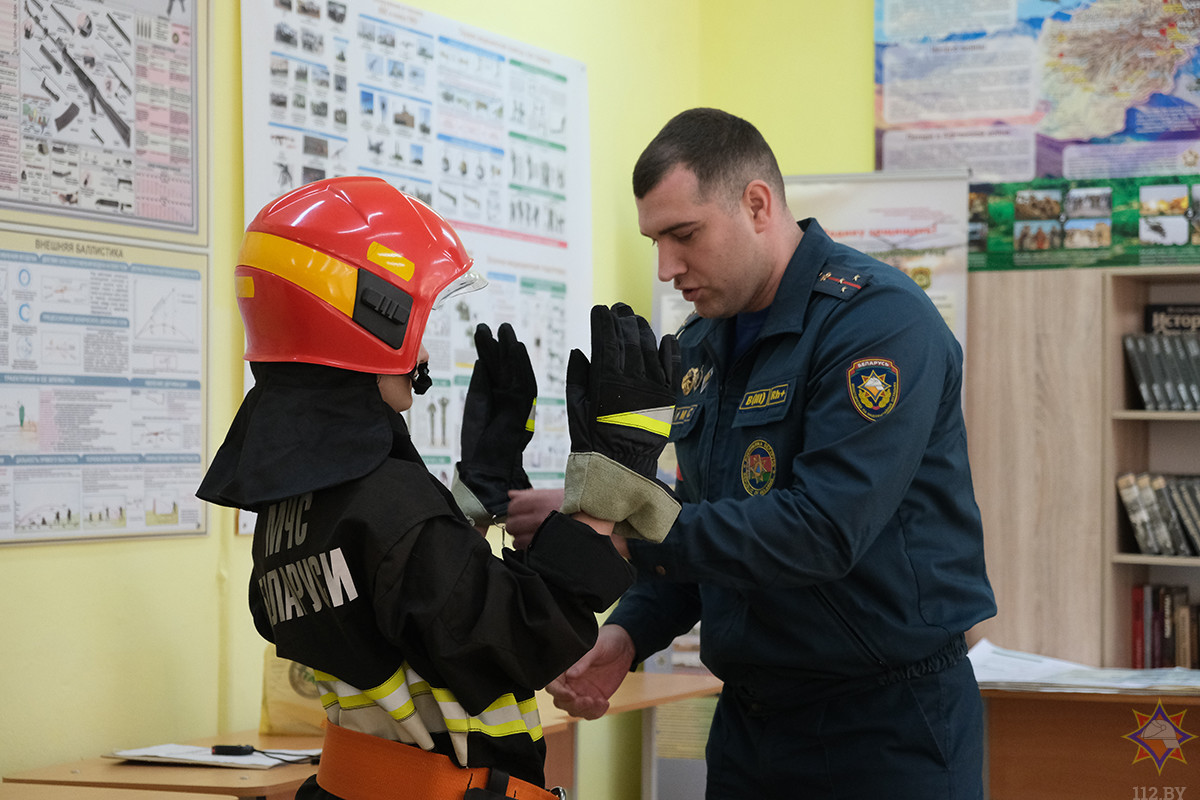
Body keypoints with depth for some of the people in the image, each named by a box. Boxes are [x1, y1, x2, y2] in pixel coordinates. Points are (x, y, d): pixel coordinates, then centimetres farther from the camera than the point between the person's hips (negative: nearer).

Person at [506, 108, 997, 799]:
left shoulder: (878, 320, -17)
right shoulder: (703, 345, 10)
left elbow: (825, 530, -26)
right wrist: (630, 634, -3)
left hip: (886, 725, -7)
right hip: (748, 717, 8)